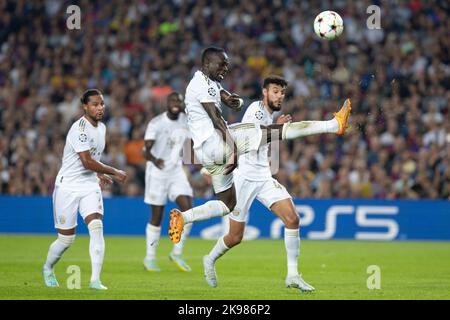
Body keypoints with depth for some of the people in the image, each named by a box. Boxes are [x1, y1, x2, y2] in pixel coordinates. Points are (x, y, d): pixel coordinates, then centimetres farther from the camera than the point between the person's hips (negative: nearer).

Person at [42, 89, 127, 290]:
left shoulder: (101, 128, 9)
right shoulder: (80, 128, -18)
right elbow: (87, 162, -23)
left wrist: (99, 174, 11)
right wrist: (114, 172, -15)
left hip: (90, 185, 6)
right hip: (68, 186, -6)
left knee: (97, 228, -15)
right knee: (66, 239, 2)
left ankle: (95, 279, -15)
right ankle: (48, 268, 31)